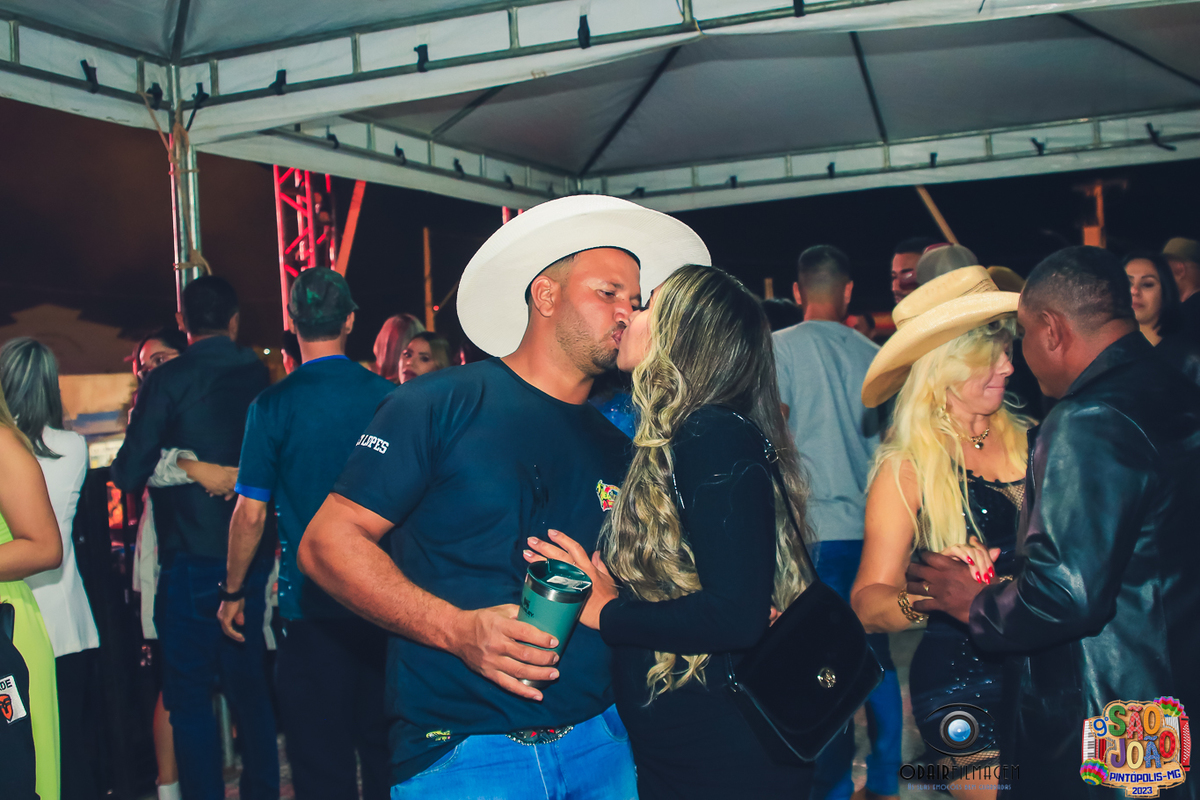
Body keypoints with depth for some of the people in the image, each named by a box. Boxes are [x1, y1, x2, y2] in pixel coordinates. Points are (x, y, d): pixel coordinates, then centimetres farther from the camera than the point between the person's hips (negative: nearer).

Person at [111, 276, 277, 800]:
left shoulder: (167, 380, -11)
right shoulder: (260, 376, 1)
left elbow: (129, 474, -10)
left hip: (192, 560, -5)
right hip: (253, 556, 5)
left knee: (189, 696, 6)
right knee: (248, 683, 19)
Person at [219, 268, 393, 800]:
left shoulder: (273, 405, -8)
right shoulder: (388, 397, -1)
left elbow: (251, 513, -6)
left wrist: (233, 591, 8)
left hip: (311, 600, -3)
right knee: (383, 743, 15)